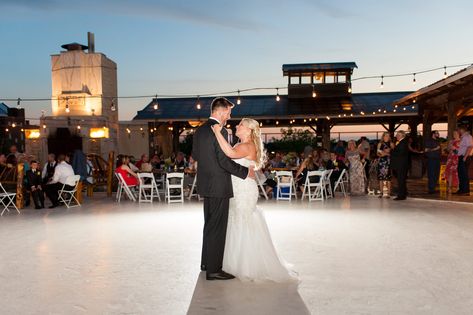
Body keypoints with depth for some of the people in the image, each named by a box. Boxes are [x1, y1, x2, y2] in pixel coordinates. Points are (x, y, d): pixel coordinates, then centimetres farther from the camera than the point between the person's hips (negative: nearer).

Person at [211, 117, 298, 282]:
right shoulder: (240, 145, 15)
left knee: (245, 227, -2)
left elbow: (230, 153, -36)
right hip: (237, 191, 10)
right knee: (238, 226, 16)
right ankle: (239, 262, 29)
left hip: (245, 191, -10)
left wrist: (218, 132, -33)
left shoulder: (249, 146, -17)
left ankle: (249, 267, 9)